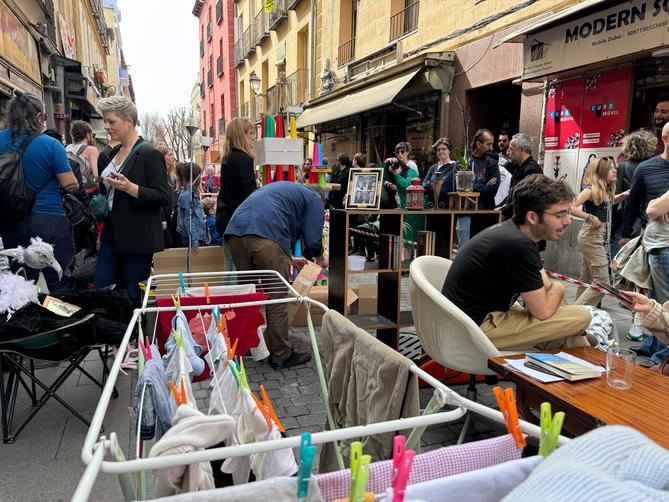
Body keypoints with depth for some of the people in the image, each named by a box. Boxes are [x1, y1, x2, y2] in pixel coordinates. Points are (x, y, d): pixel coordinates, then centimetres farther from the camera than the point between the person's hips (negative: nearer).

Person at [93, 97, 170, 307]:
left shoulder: (150, 154, -11)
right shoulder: (113, 153, 14)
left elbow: (163, 197, -16)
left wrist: (130, 187, -27)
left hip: (137, 238, -8)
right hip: (111, 233, 8)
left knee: (135, 297, 1)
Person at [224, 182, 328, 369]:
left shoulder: (283, 190, 40)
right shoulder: (313, 198, 19)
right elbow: (312, 239, 8)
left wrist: (289, 259, 48)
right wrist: (320, 258, 30)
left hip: (235, 232, 7)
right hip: (266, 237, -7)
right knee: (276, 299, 4)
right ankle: (281, 356, 15)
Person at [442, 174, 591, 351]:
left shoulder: (514, 231, 6)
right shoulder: (518, 245, -25)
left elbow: (546, 287, 13)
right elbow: (543, 311, -18)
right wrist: (558, 289, 2)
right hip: (476, 328, -10)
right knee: (581, 317, -8)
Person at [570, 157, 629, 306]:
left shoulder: (606, 190, 10)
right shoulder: (591, 189, -16)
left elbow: (611, 202, 32)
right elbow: (570, 207, -27)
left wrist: (623, 195, 13)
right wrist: (590, 217, -24)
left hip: (601, 238, 9)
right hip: (592, 238, -9)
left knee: (587, 279, 15)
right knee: (602, 282, -10)